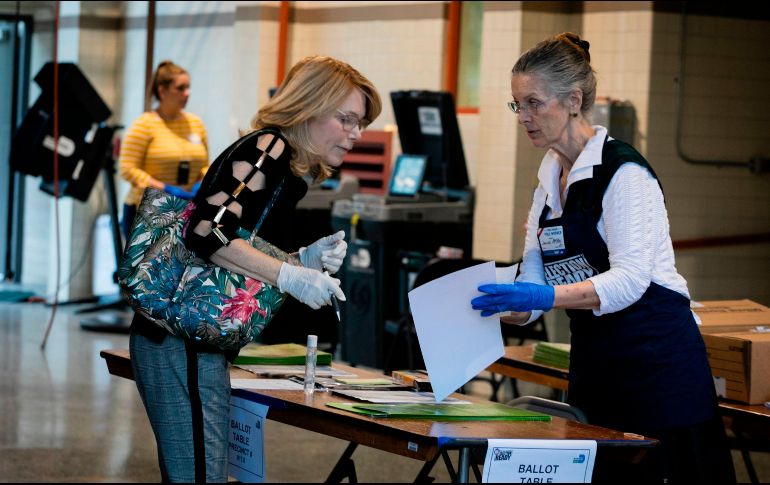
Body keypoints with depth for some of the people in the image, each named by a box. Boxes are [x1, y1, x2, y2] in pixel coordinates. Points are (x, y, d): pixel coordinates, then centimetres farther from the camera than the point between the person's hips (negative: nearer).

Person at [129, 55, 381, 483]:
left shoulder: (293, 172, 18)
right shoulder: (269, 148, -11)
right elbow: (206, 232, -24)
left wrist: (305, 260, 4)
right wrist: (290, 275, -24)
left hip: (198, 343, 11)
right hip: (181, 342, -11)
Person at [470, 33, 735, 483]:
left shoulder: (622, 170, -14)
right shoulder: (551, 172, 10)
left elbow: (629, 279, -24)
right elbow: (536, 276, 11)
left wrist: (545, 297, -36)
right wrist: (497, 306, -6)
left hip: (654, 357, -8)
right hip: (594, 357, 8)